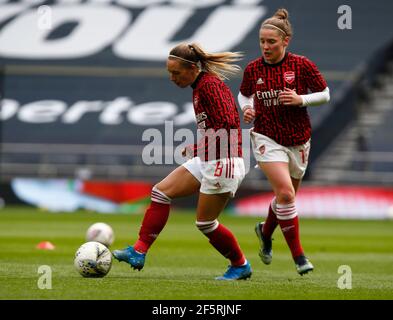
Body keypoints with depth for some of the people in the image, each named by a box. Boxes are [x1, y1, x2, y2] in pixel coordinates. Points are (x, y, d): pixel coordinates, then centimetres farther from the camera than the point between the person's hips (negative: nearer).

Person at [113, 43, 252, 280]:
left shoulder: (209, 85, -16)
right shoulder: (200, 86, 13)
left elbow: (227, 123, -24)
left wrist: (197, 149, -19)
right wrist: (197, 149, 12)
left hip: (224, 162, -10)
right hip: (207, 161, 10)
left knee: (205, 223, 0)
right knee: (161, 192, 3)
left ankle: (241, 266, 19)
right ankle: (139, 253, 1)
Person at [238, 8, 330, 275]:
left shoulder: (302, 65, -9)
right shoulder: (253, 69, -4)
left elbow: (325, 95, -1)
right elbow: (244, 95, 14)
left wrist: (300, 99, -18)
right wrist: (247, 109, -7)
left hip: (298, 141, 1)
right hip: (267, 139, -1)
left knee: (287, 196, 15)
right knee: (285, 193, -19)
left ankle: (265, 231, 47)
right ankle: (298, 255, -9)